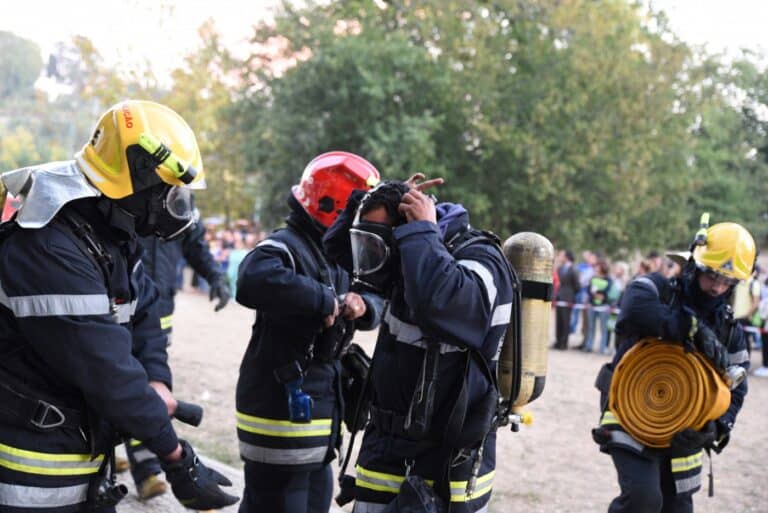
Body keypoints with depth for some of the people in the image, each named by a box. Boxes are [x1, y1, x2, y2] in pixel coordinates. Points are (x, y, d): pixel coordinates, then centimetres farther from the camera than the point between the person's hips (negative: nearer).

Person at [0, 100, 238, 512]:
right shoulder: (51, 251, -27)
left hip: (86, 454, 9)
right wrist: (179, 462, -21)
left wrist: (156, 380, -7)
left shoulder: (111, 236, 5)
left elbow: (143, 311, 14)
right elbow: (106, 372, -28)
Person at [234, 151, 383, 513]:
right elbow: (254, 281, -39)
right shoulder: (287, 248, -18)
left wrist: (363, 306, -4)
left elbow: (375, 300, 21)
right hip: (281, 415, -10)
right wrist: (325, 301, -31)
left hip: (316, 414, 10)